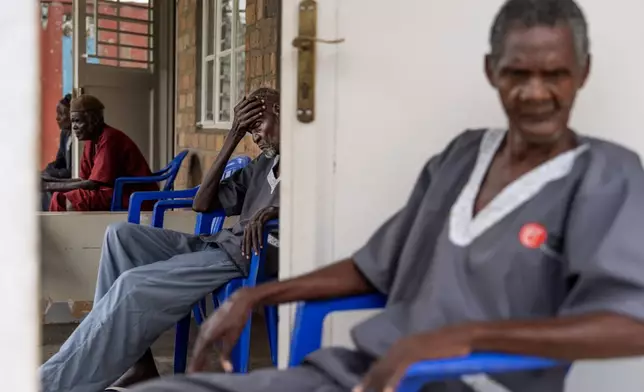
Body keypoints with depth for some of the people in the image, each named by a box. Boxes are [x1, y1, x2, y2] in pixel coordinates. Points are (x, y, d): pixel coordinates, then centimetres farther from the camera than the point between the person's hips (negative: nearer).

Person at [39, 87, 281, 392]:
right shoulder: (263, 164, 24)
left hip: (247, 256, -9)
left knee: (135, 284, -22)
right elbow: (202, 203, 18)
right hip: (218, 244, 9)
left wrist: (271, 211, -31)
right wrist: (234, 137, 12)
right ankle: (136, 363, -9)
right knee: (121, 234, -3)